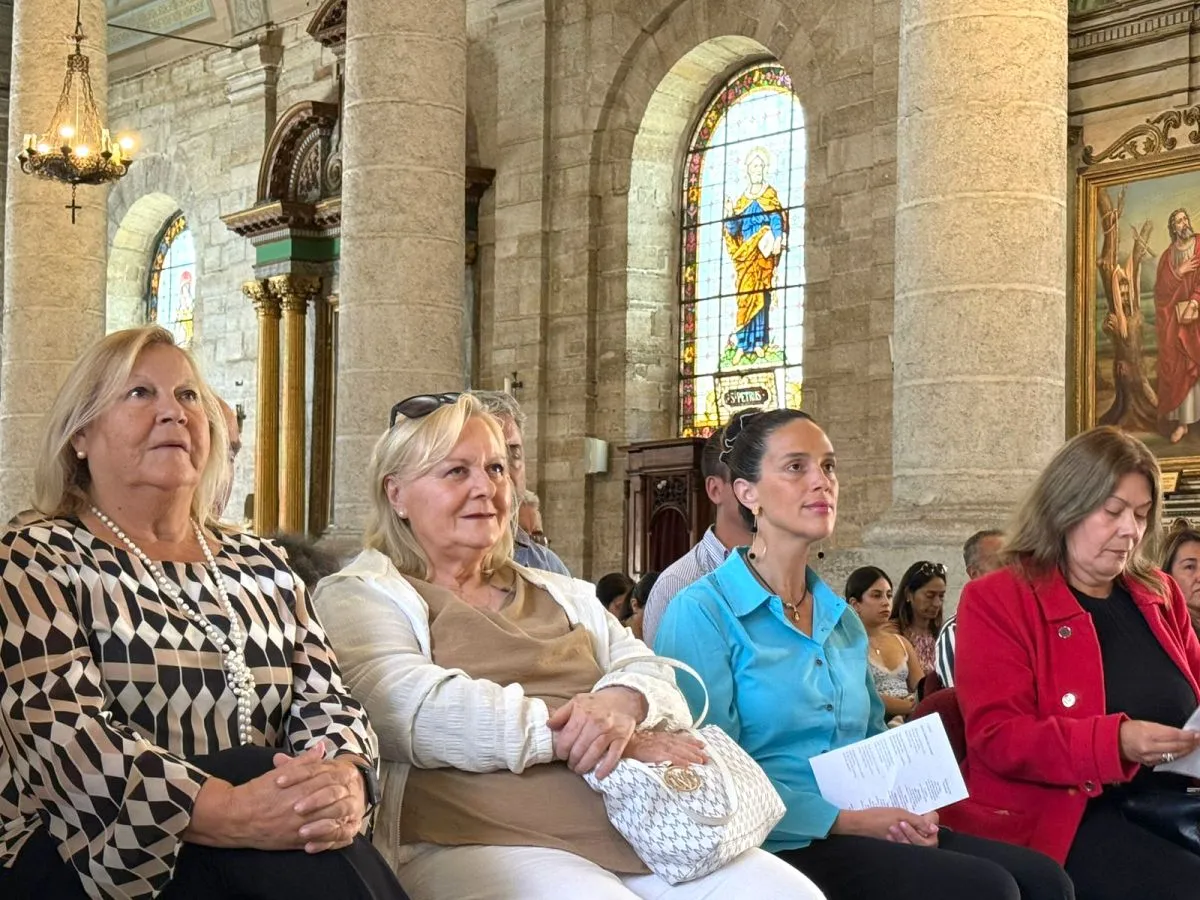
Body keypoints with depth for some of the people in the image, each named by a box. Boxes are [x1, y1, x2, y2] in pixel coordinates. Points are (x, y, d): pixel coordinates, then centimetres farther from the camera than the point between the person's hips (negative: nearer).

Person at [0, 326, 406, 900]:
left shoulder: (262, 565, 17)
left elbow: (323, 699, 8)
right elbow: (64, 732, -14)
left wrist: (345, 776, -18)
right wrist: (229, 813, -29)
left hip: (270, 844, 5)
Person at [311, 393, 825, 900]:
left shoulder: (562, 595, 28)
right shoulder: (359, 597, 8)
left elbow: (654, 674, 15)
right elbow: (416, 711, -11)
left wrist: (620, 705, -10)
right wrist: (576, 734, -13)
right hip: (476, 843, -7)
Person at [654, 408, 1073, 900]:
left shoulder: (843, 619, 17)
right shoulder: (704, 612, -7)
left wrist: (909, 807, -2)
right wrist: (847, 820, -17)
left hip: (868, 832, 7)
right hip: (781, 846, -7)